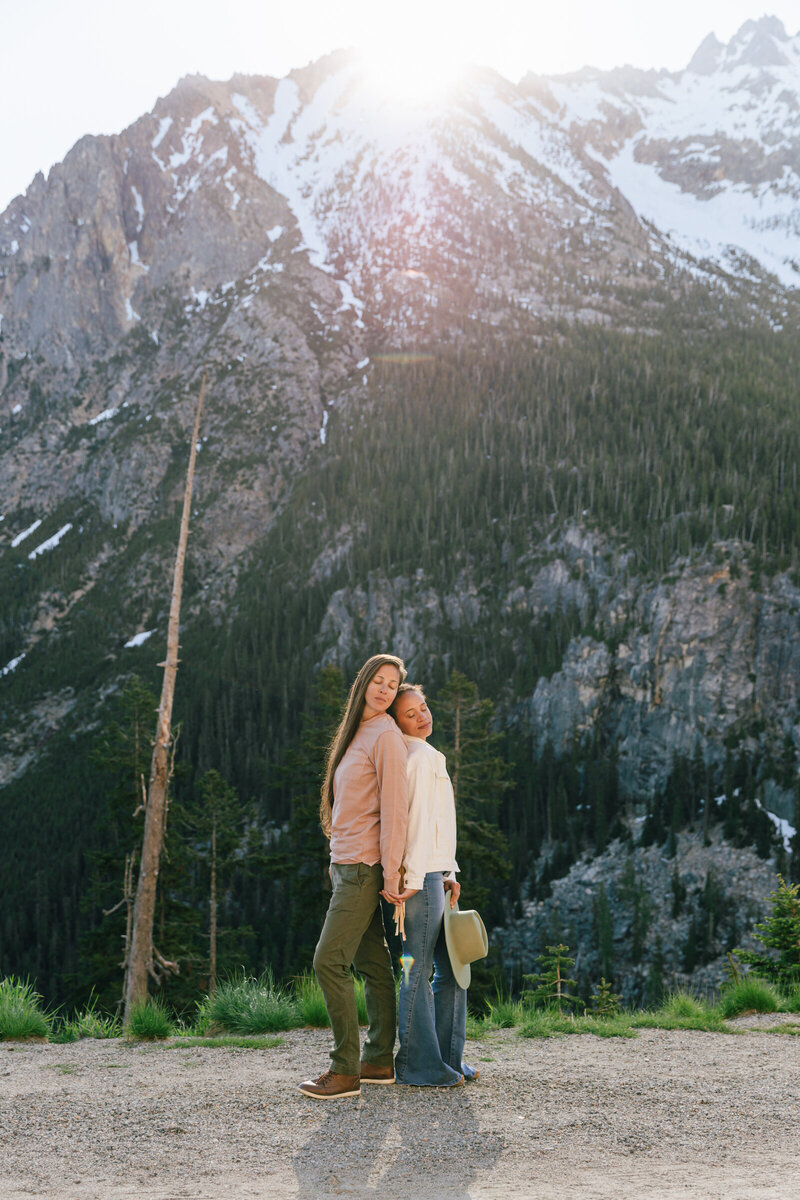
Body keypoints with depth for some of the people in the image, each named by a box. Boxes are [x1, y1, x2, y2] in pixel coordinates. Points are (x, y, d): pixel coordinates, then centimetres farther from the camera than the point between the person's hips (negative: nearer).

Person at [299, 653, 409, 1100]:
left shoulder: (386, 736, -10)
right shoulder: (354, 735, 17)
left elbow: (394, 808, -15)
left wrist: (391, 874, -17)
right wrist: (339, 861, 14)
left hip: (365, 867, -9)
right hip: (345, 863, 9)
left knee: (330, 960, -11)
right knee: (372, 963, 10)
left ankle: (345, 1071, -8)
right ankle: (380, 1061, 15)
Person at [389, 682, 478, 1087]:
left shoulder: (430, 757, 20)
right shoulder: (419, 756, -11)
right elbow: (419, 819, -17)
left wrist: (449, 874, 16)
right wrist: (415, 878, -21)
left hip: (436, 877, 10)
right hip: (420, 877, -10)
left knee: (453, 968, 13)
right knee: (419, 970, -4)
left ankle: (447, 1057, 20)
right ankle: (419, 1065, 1)